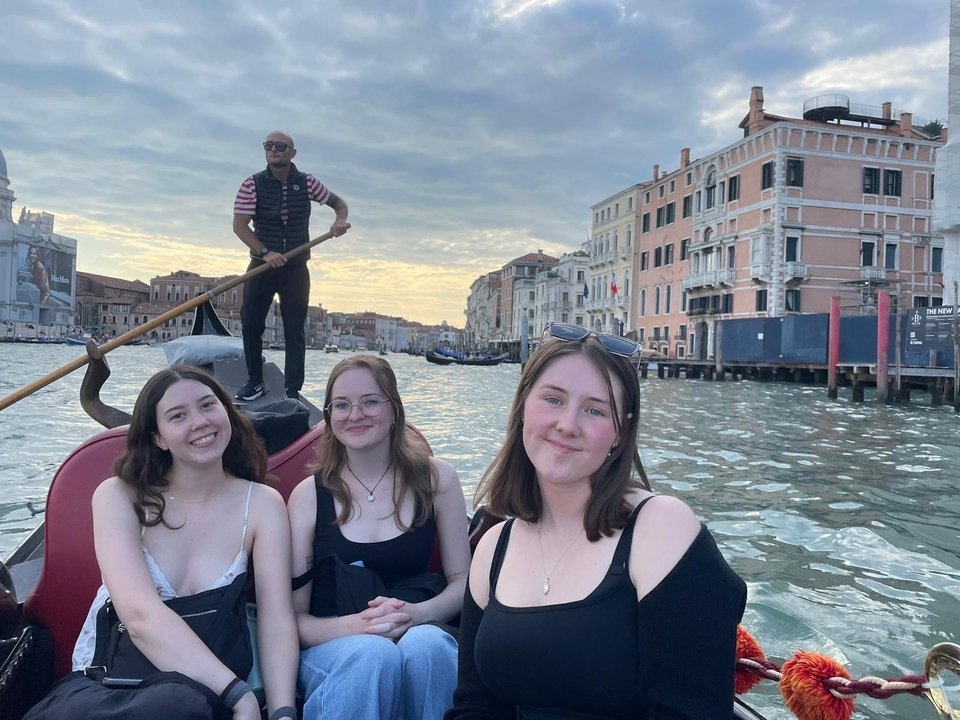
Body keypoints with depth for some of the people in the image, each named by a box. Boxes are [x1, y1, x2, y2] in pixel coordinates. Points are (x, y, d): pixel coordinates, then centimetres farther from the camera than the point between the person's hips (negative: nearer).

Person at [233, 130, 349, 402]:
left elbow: (338, 202, 10)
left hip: (296, 267, 0)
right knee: (250, 323, 3)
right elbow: (239, 225, -10)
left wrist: (340, 220, -13)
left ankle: (293, 389, 7)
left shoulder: (307, 182, 0)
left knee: (295, 330, 1)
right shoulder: (253, 184, -6)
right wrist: (265, 252, -22)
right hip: (262, 264, 0)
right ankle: (255, 381, 20)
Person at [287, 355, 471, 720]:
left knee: (427, 645, -34)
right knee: (373, 654, -36)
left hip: (418, 633, 2)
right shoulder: (309, 495, -2)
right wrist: (355, 625, -22)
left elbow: (462, 580, 4)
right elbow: (292, 616, -2)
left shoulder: (436, 480, 0)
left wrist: (418, 614, -17)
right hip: (329, 646, -1)